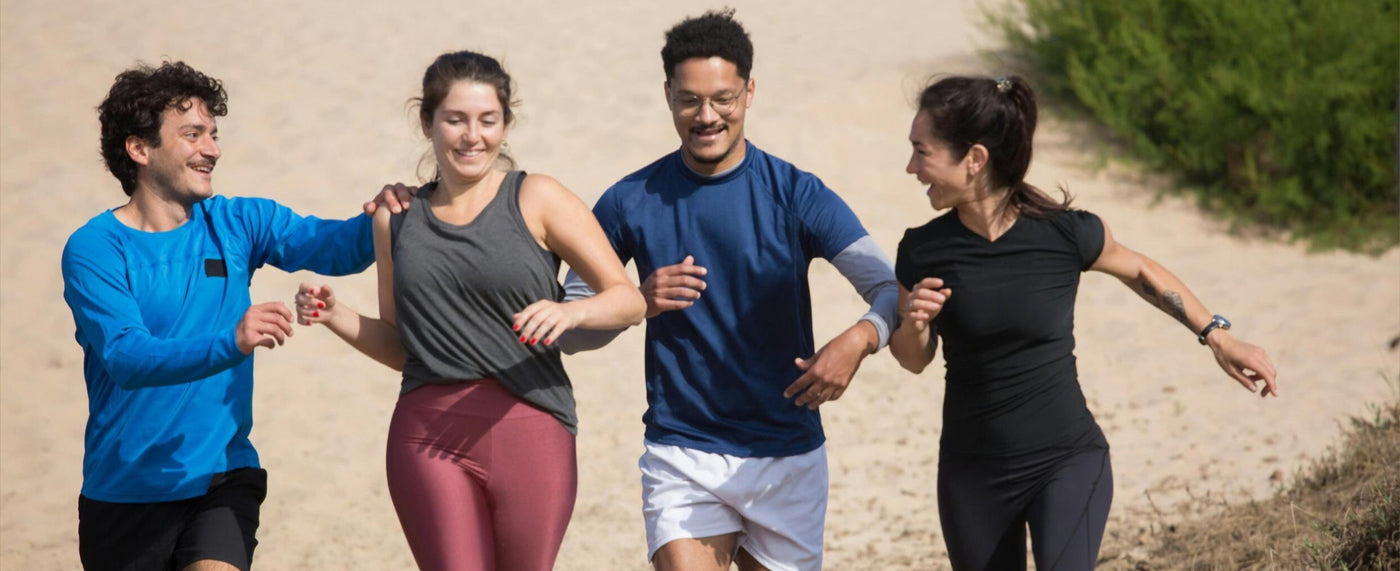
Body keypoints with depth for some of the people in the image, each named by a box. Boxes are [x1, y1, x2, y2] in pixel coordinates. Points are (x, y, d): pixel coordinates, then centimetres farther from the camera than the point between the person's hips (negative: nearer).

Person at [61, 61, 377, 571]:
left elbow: (339, 247, -9)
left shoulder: (236, 224, 4)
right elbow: (126, 358, -22)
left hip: (221, 478, 1)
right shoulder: (93, 250, -9)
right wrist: (231, 345, -37)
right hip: (124, 492, -1)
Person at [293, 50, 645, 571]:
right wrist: (333, 316, 4)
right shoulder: (397, 216, 13)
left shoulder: (536, 200, 2)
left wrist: (570, 312, -20)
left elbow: (629, 300, -1)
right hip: (430, 435, 2)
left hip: (529, 430, -2)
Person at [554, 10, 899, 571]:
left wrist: (857, 340, -31)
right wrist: (639, 303, -16)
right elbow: (568, 329, 4)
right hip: (681, 455, -1)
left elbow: (893, 290, -9)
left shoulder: (795, 195, -4)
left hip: (788, 458, 1)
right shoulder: (631, 204, 0)